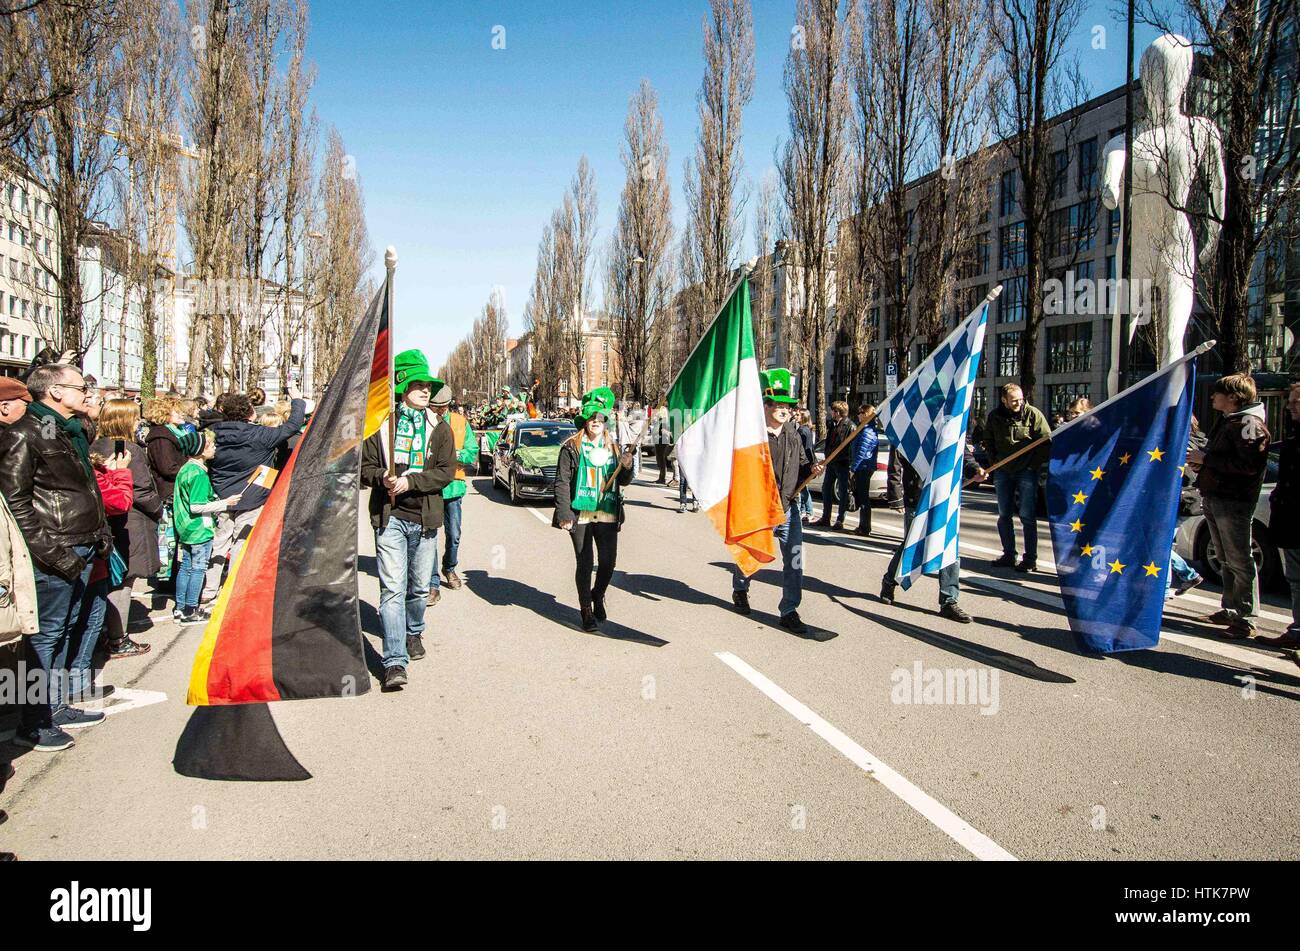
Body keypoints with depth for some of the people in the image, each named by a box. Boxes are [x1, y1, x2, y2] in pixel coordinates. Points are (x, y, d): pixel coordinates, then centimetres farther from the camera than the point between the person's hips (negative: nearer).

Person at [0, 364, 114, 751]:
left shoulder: (73, 430, 16)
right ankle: (34, 725, 9)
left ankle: (55, 708, 29)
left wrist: (100, 531, 15)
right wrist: (50, 551, -20)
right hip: (55, 553, -9)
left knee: (64, 630, 17)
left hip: (82, 548, 9)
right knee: (45, 634, -2)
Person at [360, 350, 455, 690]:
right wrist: (382, 477, -15)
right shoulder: (380, 424, 4)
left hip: (425, 519, 2)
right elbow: (364, 466, 6)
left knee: (420, 587, 14)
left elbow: (446, 471, -3)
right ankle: (395, 662, -10)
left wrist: (410, 481, -15)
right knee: (392, 589, -9)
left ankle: (413, 632, 42)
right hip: (390, 518, -2)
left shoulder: (439, 428, 6)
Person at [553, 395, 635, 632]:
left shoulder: (612, 448, 12)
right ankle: (587, 611, 15)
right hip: (580, 514, -3)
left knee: (608, 562, 3)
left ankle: (598, 596, 32)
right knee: (585, 564, 1)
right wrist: (564, 514, -12)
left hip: (607, 514, 3)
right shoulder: (571, 447, -1)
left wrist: (626, 467, -6)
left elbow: (623, 482, 17)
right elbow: (562, 482, -4)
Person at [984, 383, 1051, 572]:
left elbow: (1046, 442, -6)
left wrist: (1035, 465, -10)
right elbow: (988, 441, 19)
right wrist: (993, 461, 8)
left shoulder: (1033, 414, -7)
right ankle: (1009, 555, 18)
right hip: (1003, 471, 4)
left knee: (1027, 516, -5)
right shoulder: (995, 416, 4)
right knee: (1003, 515, 7)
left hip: (1026, 471, -4)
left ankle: (1030, 559, 1)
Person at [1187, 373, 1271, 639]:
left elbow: (1249, 465, -24)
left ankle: (1246, 618, -1)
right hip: (1213, 498, 10)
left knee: (1240, 562, -6)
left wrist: (1206, 459, -18)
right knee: (1226, 560, 16)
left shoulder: (1249, 423, -13)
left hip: (1234, 502, -10)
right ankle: (1230, 610, 25)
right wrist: (1200, 460, 9)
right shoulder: (1225, 421, 19)